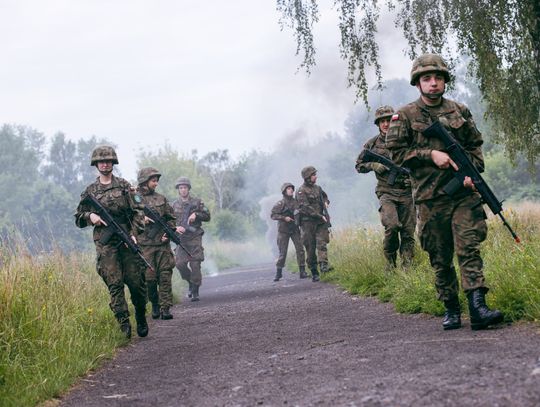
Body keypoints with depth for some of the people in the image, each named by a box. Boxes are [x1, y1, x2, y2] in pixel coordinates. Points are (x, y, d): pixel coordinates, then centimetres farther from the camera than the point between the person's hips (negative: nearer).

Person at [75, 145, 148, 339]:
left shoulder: (124, 186, 9)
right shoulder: (90, 191, 11)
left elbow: (137, 212, 4)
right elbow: (78, 218, 16)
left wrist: (134, 233, -10)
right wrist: (90, 216, -6)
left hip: (127, 241, 0)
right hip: (105, 244, 0)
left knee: (136, 282, -1)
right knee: (114, 284, -6)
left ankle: (141, 318, 20)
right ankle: (124, 324, -3)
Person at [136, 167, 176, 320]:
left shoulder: (161, 199, 13)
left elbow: (171, 218, 17)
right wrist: (141, 220, -18)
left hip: (163, 243, 3)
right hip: (145, 244, -3)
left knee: (165, 276, -3)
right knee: (149, 277, -1)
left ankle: (165, 307, 0)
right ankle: (155, 305, 18)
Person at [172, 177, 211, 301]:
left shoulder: (197, 202, 6)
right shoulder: (174, 205, 10)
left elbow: (207, 216, 6)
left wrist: (196, 214, -11)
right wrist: (175, 228, -11)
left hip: (195, 237, -2)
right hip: (181, 237, 2)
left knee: (195, 264, -8)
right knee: (180, 264, -8)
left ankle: (195, 291, -2)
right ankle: (191, 282, 17)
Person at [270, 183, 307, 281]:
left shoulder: (296, 202, 3)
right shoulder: (280, 204, -7)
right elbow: (272, 215, -8)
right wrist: (284, 218, -17)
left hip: (295, 229, 3)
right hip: (283, 230, -3)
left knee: (300, 249, -5)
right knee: (282, 252, 0)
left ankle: (302, 272, 0)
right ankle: (278, 273, 11)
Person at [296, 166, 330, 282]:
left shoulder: (317, 188, 14)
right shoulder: (301, 191, -7)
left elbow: (325, 195, 35)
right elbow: (306, 208, -16)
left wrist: (326, 202, 12)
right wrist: (320, 216, -18)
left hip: (321, 222, 4)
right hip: (308, 223, -4)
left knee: (321, 243, -15)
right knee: (310, 248, 0)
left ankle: (324, 265, -26)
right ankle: (314, 272, 7)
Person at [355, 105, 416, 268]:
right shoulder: (372, 144, 8)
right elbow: (359, 165, 15)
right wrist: (374, 165, -5)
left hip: (406, 191, 1)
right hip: (386, 192, -1)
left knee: (408, 231, 0)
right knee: (392, 225, -21)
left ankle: (407, 266, 9)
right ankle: (390, 262, -2)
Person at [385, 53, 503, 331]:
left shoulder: (460, 112, 12)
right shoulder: (405, 116, 3)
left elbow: (475, 146, 16)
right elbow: (397, 151, -3)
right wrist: (430, 155, -12)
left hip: (463, 194, 1)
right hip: (430, 198, -1)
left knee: (469, 248, -10)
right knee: (440, 257, 6)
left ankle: (478, 308, -17)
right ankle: (451, 309, 18)